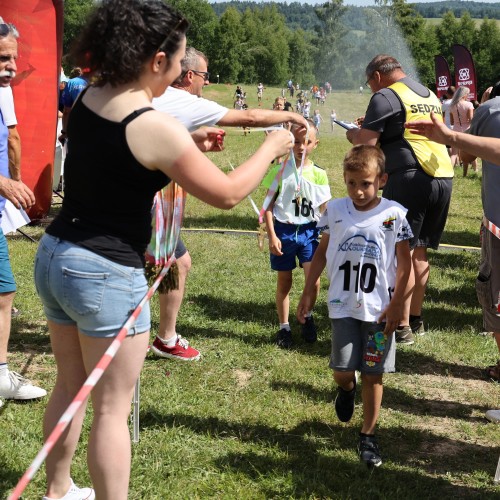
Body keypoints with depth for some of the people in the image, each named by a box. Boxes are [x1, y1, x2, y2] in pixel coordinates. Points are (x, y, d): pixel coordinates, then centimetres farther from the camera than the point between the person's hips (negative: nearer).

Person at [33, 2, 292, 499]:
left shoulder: (86, 98, 3)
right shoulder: (157, 126, -20)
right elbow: (226, 194, -12)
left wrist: (188, 144, 16)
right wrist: (272, 146, 3)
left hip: (53, 254, 8)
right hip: (106, 274, -8)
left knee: (70, 386, 24)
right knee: (112, 409, 5)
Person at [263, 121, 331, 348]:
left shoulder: (318, 174, 0)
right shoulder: (279, 170, -4)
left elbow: (324, 209, 6)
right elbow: (268, 205, -2)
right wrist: (272, 236, -8)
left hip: (309, 231, 1)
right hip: (283, 230, -1)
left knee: (313, 279, -13)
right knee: (284, 281, 9)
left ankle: (308, 316, 14)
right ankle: (284, 327, 25)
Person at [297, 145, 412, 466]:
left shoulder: (394, 214, -6)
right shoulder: (335, 210, 0)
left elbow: (404, 261, -2)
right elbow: (322, 252, 11)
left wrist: (397, 303, -6)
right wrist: (309, 291, 10)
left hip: (380, 309, -1)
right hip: (344, 306, 1)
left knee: (373, 374, 5)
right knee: (342, 371, -3)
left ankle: (368, 436, 20)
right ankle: (347, 389, 35)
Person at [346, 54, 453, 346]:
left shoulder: (386, 97, -3)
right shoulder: (431, 95, 21)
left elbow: (366, 143, -9)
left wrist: (354, 134, 12)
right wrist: (377, 129, 34)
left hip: (410, 177, -8)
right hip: (443, 176, 8)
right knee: (420, 251, 16)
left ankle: (403, 326, -1)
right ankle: (416, 319, 24)